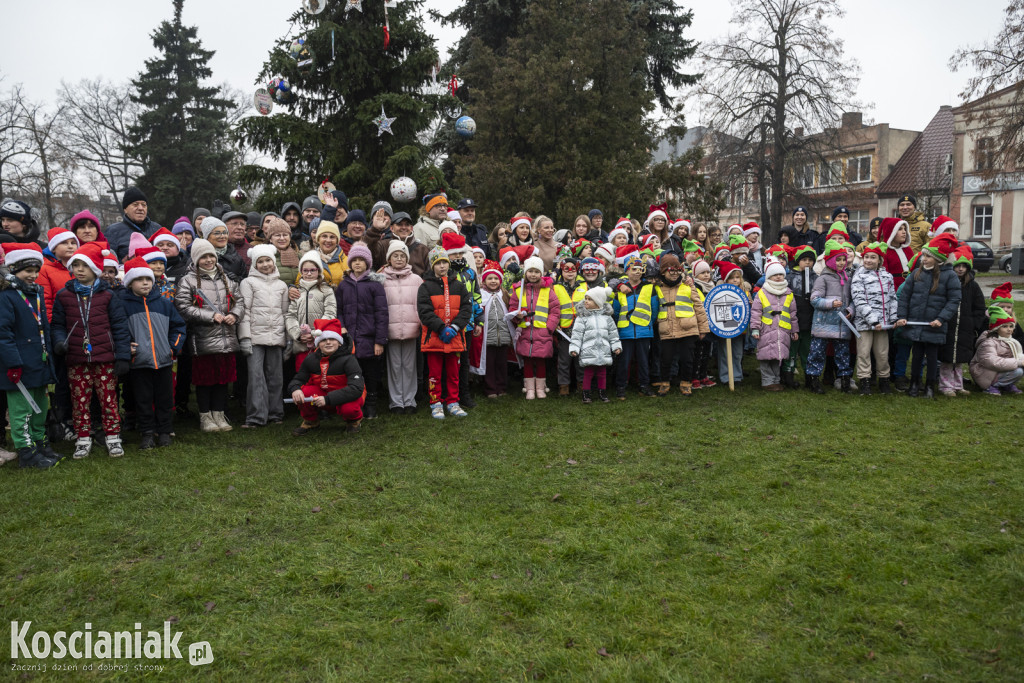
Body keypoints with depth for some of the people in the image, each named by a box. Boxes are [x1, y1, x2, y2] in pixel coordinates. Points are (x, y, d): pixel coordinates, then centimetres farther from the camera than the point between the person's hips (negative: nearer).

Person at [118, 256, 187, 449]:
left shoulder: (163, 303, 8)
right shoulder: (122, 304, -1)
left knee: (165, 399, 9)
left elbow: (178, 325, 13)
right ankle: (147, 433, 16)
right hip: (139, 362, -2)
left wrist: (174, 346, 3)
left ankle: (164, 432, 20)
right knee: (143, 400, 6)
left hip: (164, 361, 2)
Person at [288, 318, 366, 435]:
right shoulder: (311, 359, -7)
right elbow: (298, 379, 2)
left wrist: (328, 399, -39)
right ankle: (310, 421, 8)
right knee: (303, 391, -23)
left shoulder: (348, 360, -22)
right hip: (323, 395, 4)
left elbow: (356, 388, -31)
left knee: (349, 408, -38)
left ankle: (354, 420, 3)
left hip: (345, 398, -4)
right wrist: (295, 389, -26)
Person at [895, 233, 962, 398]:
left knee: (932, 356, 7)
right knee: (917, 355, 11)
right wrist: (901, 316, 1)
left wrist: (941, 319, -16)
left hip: (934, 327, -3)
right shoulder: (917, 273, 3)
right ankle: (914, 384, 24)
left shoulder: (950, 276, -6)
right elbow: (904, 295, 7)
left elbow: (954, 300, -7)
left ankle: (931, 386, 20)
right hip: (915, 324, 3)